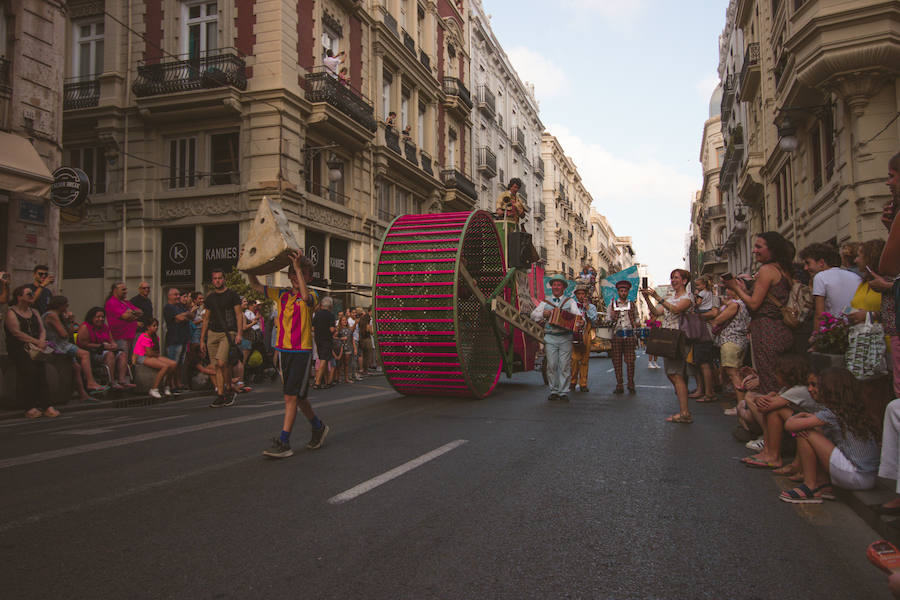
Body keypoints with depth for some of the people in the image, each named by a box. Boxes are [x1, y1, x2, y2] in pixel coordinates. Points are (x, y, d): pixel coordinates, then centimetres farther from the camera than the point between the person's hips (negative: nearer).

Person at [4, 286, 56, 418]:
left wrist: (42, 341, -8)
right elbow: (17, 333, -10)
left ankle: (40, 406, -28)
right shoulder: (11, 313, 2)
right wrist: (36, 342, -17)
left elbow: (42, 330, 14)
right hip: (18, 349, -4)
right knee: (31, 369, -29)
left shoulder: (34, 312, 21)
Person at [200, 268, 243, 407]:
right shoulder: (210, 297, 15)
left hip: (228, 333, -5)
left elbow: (239, 315, -3)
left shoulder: (232, 295, 1)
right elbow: (206, 319, 17)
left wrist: (239, 334, -14)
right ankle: (220, 395, 8)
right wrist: (202, 340, 13)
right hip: (212, 333, 5)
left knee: (221, 363, -18)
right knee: (217, 366, 3)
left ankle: (229, 389, 1)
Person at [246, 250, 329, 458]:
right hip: (283, 350, 6)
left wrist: (298, 267, -32)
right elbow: (255, 285, 9)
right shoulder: (281, 295, 10)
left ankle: (284, 443, -4)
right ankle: (318, 427, 35)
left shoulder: (310, 296, -6)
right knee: (297, 396, 16)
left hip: (302, 351, -6)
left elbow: (306, 297, -31)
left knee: (291, 396, -9)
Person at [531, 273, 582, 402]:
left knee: (565, 366, -3)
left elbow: (577, 314, -3)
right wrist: (543, 315, -8)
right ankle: (554, 391, 10)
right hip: (550, 338, 1)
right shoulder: (545, 302, 14)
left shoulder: (570, 302, 10)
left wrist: (580, 321, -25)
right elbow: (533, 315, 11)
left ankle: (563, 392, 4)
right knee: (551, 366, -1)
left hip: (565, 338, -1)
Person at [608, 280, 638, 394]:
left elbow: (636, 319, 19)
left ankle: (631, 385, 3)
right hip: (616, 335, 0)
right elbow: (608, 320, 9)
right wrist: (614, 310, -7)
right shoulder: (612, 304, 12)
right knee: (617, 361, -1)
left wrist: (635, 329, 1)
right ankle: (619, 386, 4)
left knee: (630, 361, -5)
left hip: (629, 334, 0)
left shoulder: (632, 305, 15)